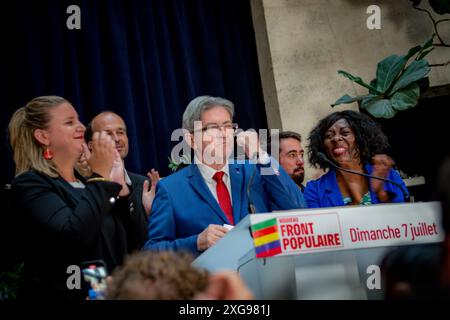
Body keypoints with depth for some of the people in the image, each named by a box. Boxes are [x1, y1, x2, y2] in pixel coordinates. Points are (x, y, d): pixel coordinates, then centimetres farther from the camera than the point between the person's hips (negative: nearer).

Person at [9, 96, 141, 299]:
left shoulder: (85, 181, 10)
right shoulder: (30, 184, -10)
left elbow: (133, 241, 7)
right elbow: (73, 234, -27)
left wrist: (118, 184, -3)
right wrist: (100, 177, -18)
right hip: (64, 294, -7)